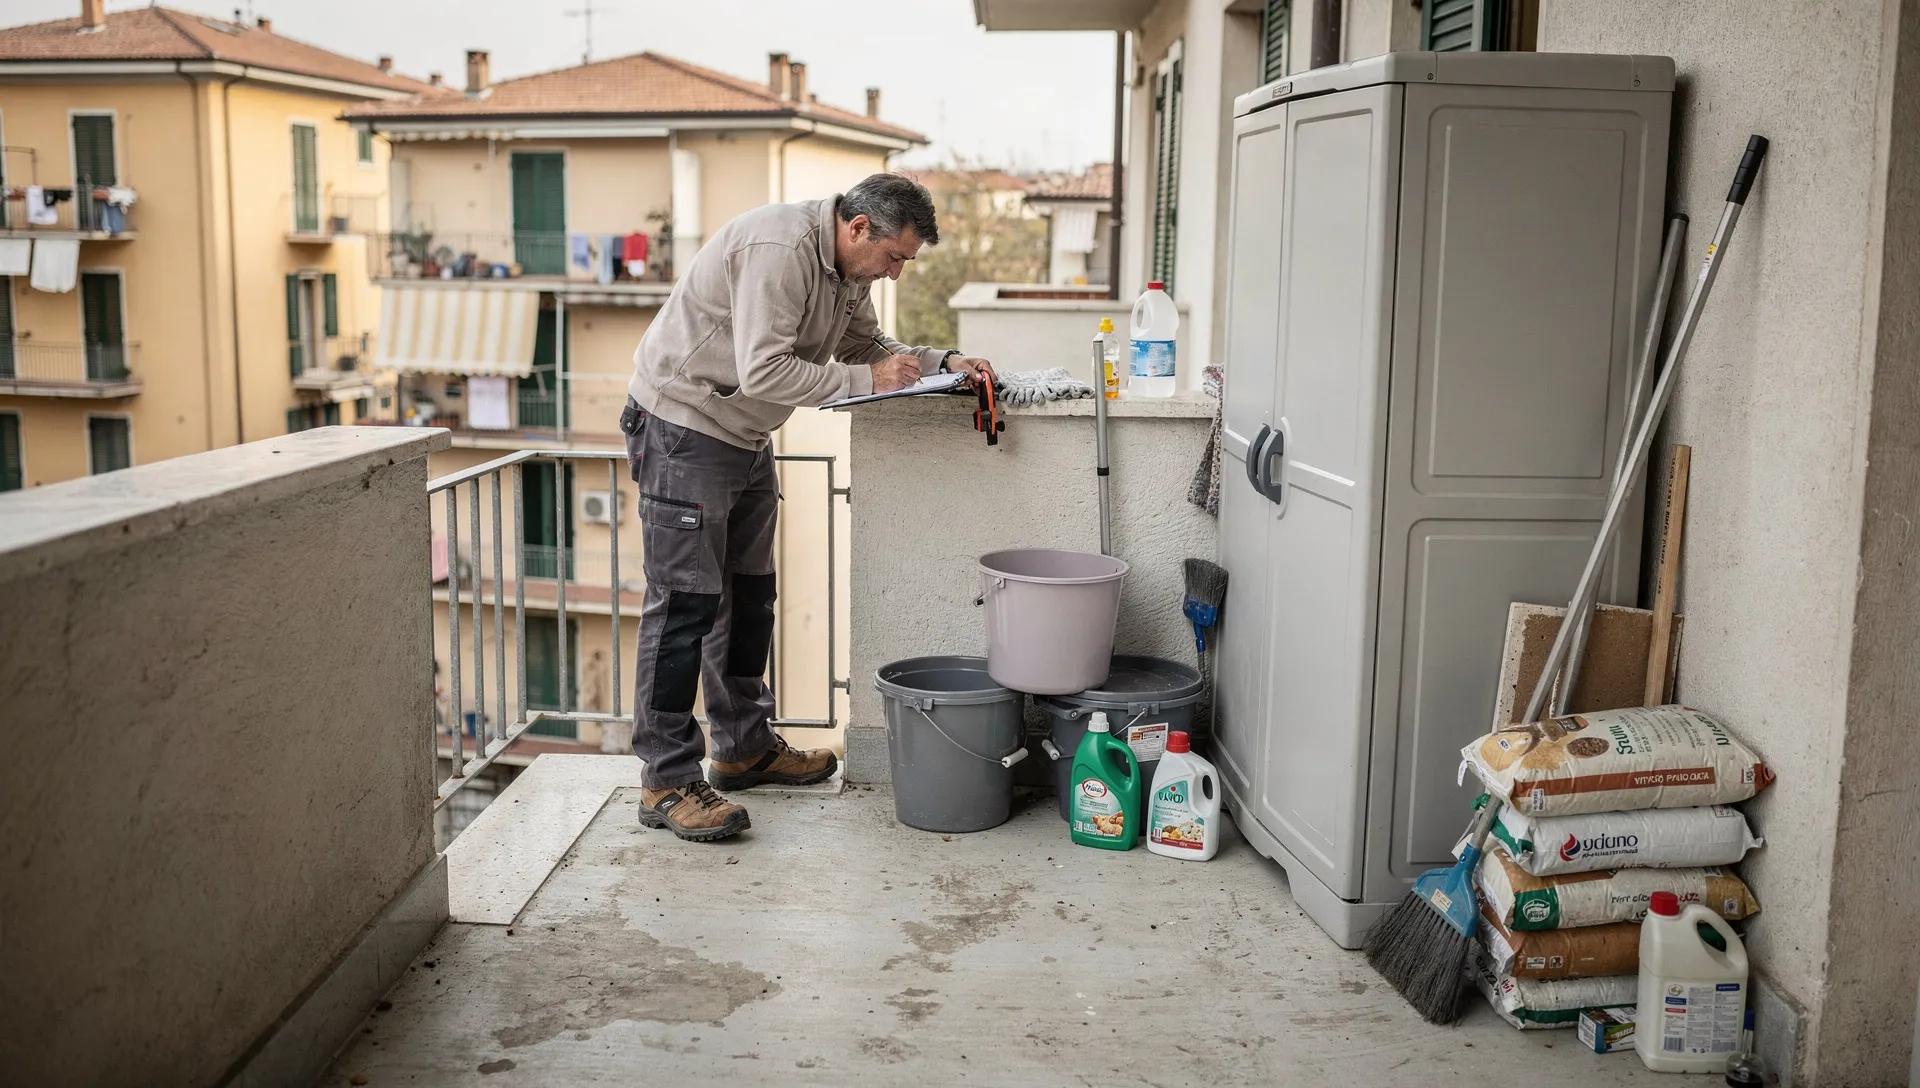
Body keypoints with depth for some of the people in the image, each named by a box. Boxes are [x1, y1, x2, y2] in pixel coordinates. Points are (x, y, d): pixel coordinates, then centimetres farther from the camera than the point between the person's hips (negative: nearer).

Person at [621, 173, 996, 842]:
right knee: (686, 602, -10)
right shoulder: (780, 247, -25)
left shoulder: (847, 267, 6)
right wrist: (867, 379, -25)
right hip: (682, 428, -10)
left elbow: (868, 347, 14)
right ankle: (667, 782, -5)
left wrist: (942, 363, -1)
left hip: (745, 438, 10)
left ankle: (744, 747, 28)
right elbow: (763, 371, -31)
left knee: (748, 596, 15)